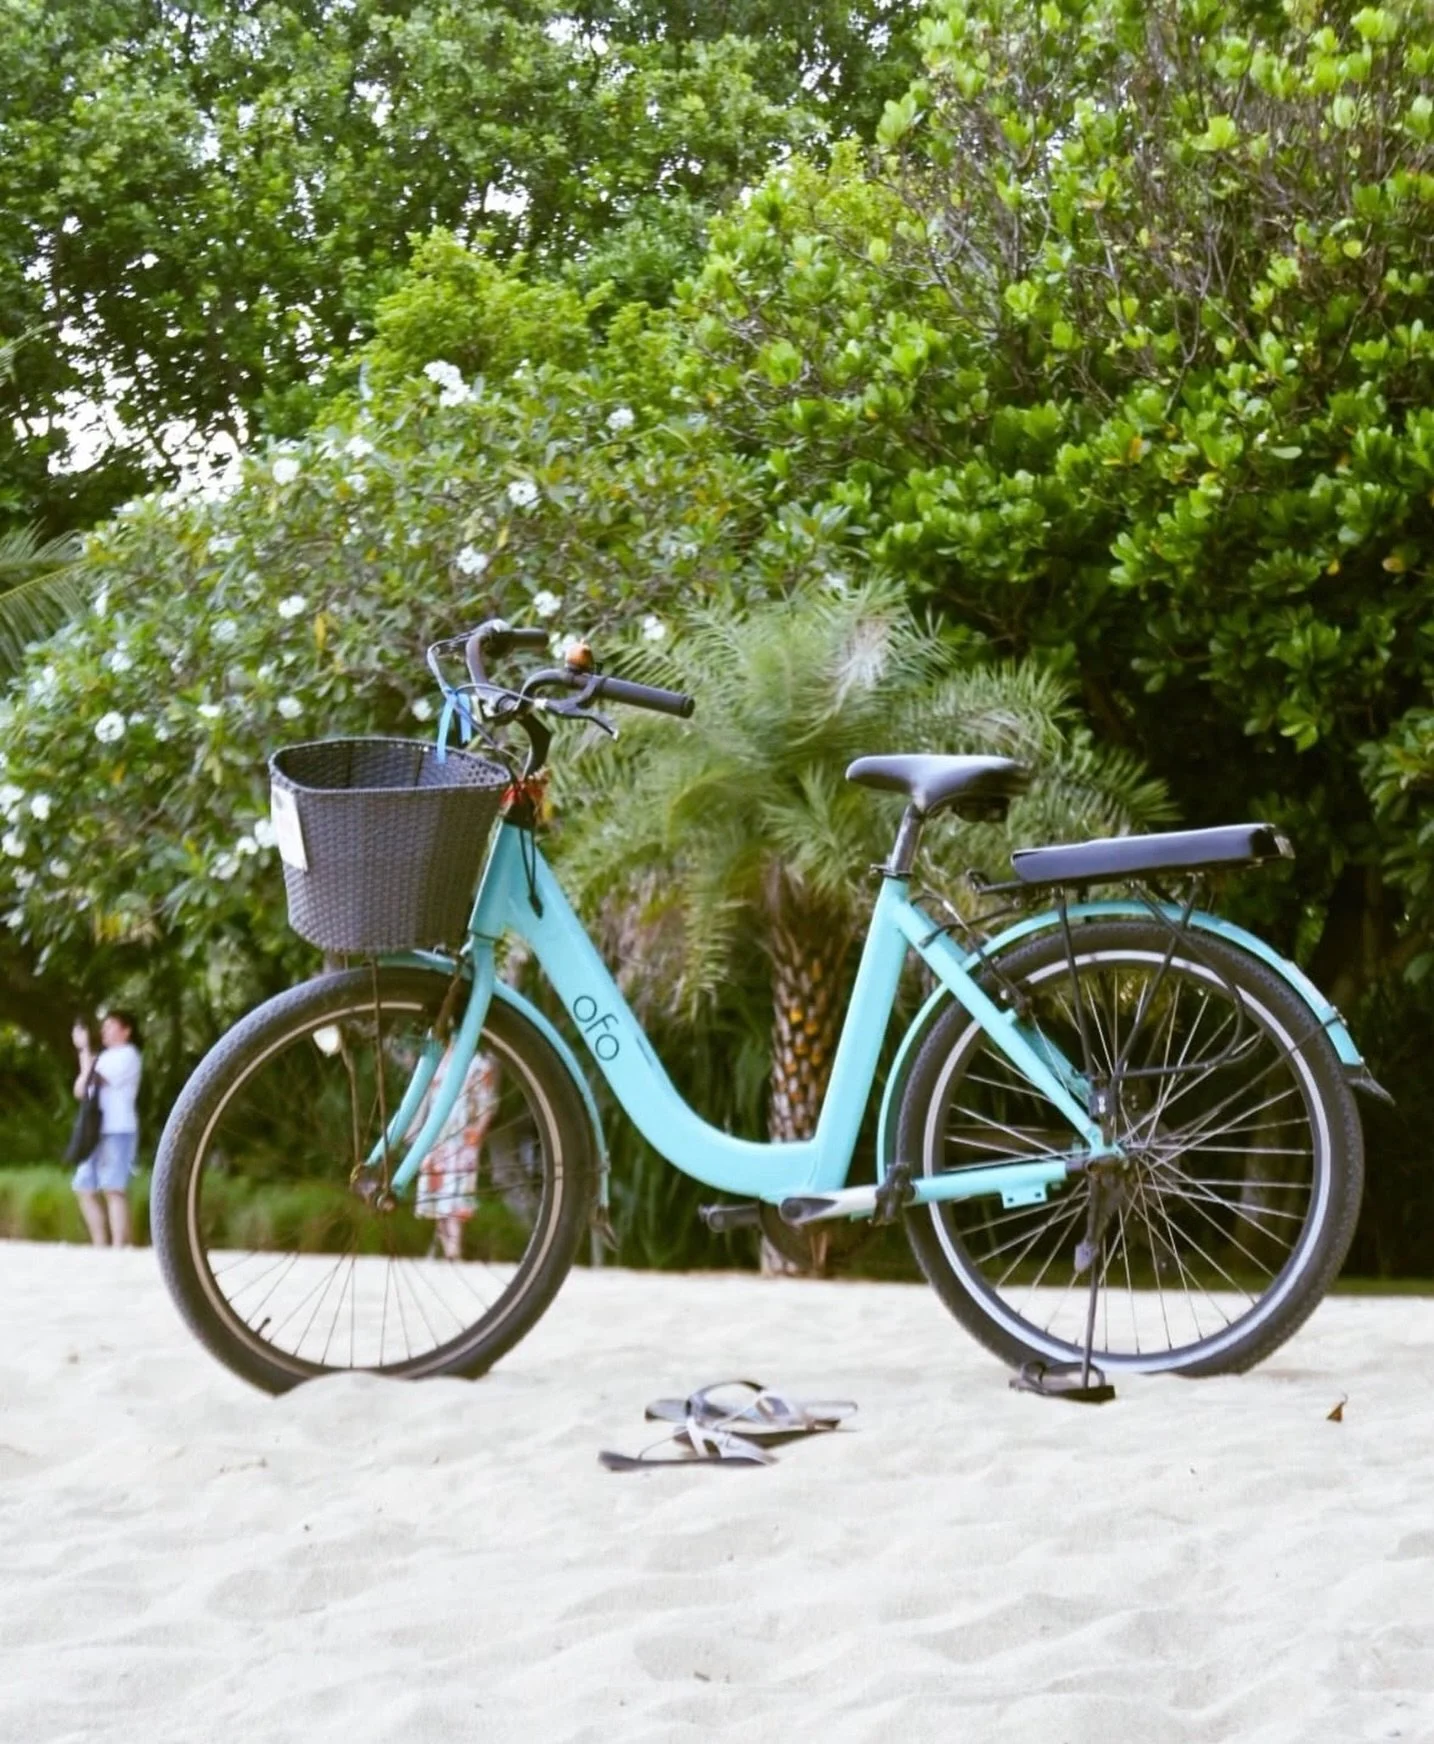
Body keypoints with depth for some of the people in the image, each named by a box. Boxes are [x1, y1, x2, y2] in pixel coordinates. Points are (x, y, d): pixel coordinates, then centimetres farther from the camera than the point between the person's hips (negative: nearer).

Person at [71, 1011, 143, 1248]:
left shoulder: (127, 1055, -2)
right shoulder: (106, 1056, 24)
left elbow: (93, 1081, -12)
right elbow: (81, 1089, 18)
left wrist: (84, 1049, -3)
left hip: (118, 1132, -9)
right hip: (97, 1131, 9)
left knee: (114, 1190, -15)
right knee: (85, 1189, 7)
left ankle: (119, 1250, -19)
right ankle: (101, 1247, 11)